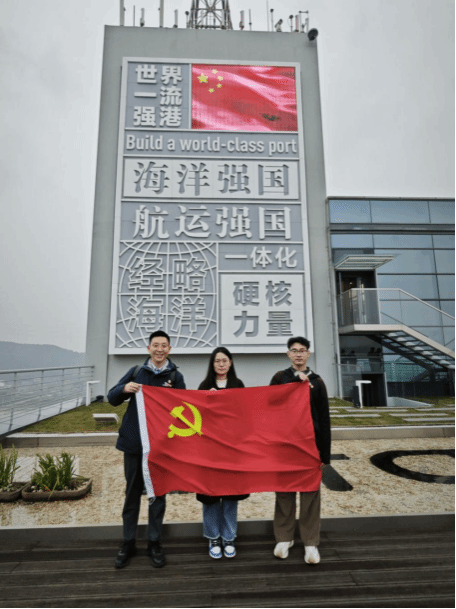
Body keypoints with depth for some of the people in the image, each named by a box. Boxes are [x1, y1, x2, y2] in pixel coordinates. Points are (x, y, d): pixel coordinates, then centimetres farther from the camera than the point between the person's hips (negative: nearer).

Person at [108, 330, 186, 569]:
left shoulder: (175, 376, 0)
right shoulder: (136, 371, 4)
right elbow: (112, 399, 3)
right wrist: (124, 389, -19)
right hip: (134, 442, 1)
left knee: (158, 494, 11)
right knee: (132, 493, 13)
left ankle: (154, 543, 29)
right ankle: (128, 543, 30)